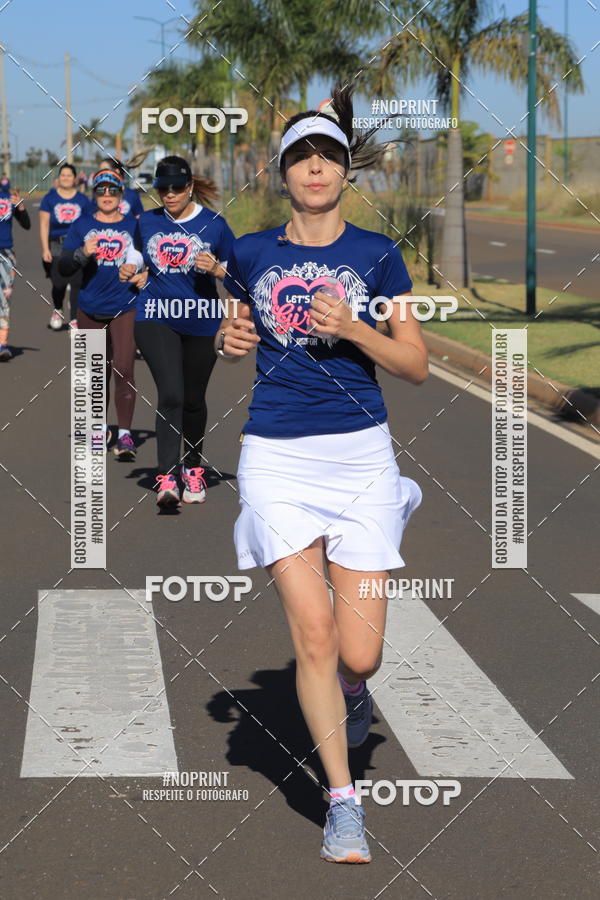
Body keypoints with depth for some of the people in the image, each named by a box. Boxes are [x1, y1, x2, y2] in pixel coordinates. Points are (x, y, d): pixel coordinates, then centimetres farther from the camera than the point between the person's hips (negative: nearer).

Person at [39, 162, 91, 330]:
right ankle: (57, 310, 27)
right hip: (56, 245, -1)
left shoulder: (83, 200, 9)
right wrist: (45, 249, -5)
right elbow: (44, 225, 3)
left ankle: (74, 319, 2)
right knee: (59, 283, -3)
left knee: (77, 283, -6)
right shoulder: (50, 198, 6)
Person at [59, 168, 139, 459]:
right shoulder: (82, 225, 4)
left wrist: (146, 274, -9)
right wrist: (82, 254, -20)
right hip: (90, 311, 2)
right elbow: (63, 268, -1)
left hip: (126, 308, -2)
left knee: (123, 369, -15)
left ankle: (124, 434, -12)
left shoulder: (134, 226, 3)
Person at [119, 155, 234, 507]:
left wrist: (216, 269, -20)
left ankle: (193, 468, 35)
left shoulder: (214, 224, -4)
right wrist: (129, 269, 1)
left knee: (193, 399, 14)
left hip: (202, 323, 0)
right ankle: (167, 479, -22)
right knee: (171, 395, -17)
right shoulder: (147, 222, 4)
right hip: (156, 320, 0)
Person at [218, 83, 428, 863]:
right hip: (277, 454, 1)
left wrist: (353, 330, -14)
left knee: (358, 653, -4)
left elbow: (416, 366, 2)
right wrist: (231, 340, 1)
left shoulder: (377, 256, 2)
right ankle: (343, 801, 2)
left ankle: (350, 693, 34)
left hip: (360, 452, -1)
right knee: (312, 634, -9)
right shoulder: (251, 255, 6)